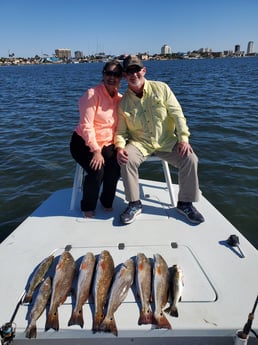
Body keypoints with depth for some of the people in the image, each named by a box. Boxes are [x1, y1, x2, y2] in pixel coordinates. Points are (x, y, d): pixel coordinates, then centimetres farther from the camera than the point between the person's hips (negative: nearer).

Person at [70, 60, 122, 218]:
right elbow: (86, 125, -18)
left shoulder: (120, 98, 4)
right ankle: (88, 207, 1)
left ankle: (107, 202, 5)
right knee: (97, 171, -27)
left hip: (107, 144, 5)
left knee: (116, 168, -22)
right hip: (84, 143, -4)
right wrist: (96, 151, -22)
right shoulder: (92, 94, -13)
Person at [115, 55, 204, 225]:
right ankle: (135, 204, -10)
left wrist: (183, 138, -16)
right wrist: (120, 147, -20)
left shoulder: (161, 88, -3)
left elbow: (177, 114, -5)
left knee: (190, 159, -21)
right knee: (127, 160, -30)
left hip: (166, 141, 0)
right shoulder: (123, 102, -1)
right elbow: (121, 131, 2)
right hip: (140, 143, 0)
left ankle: (185, 203, -1)